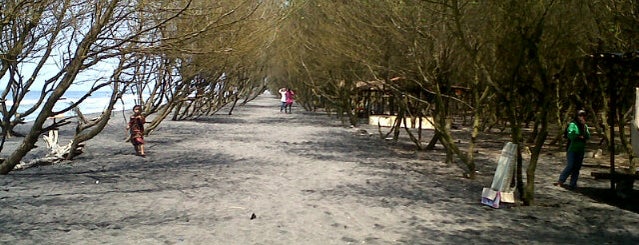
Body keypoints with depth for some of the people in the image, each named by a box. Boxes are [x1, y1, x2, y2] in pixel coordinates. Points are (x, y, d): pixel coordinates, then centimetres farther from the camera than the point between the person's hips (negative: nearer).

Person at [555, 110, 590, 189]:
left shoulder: (585, 126, 11)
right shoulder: (572, 124, -7)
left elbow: (588, 137, -1)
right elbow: (570, 135, -18)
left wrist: (584, 127, -11)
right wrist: (579, 137, -9)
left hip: (581, 150, 5)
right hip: (572, 150, -5)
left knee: (577, 168, 5)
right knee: (570, 166, -11)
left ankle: (573, 184, 11)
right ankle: (561, 181, 0)